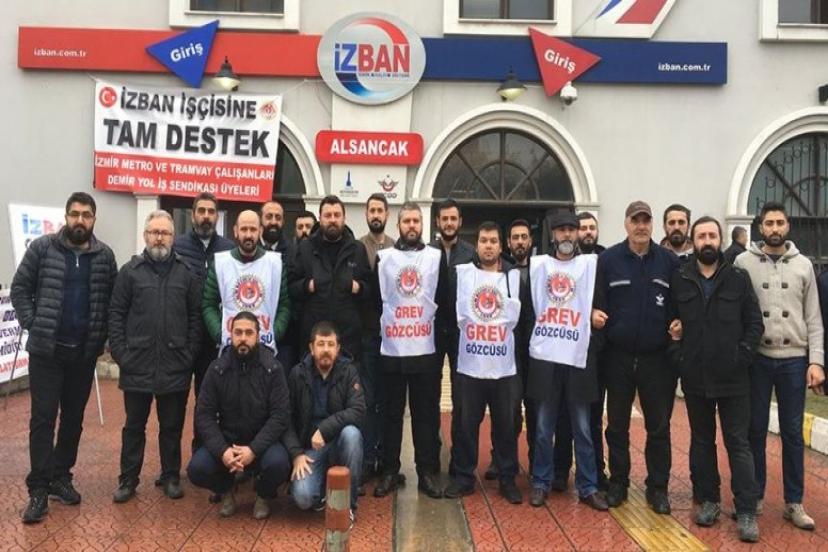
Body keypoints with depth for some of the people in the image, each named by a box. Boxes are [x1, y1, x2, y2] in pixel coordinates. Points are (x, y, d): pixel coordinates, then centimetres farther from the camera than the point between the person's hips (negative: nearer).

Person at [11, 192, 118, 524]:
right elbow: (20, 288, 1)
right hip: (46, 350, -2)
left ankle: (60, 476, 26)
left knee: (74, 418, 11)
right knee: (43, 418, 0)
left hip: (85, 352, 2)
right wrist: (31, 324, -8)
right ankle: (38, 488, 6)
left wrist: (102, 334, 0)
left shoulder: (104, 256, 2)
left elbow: (114, 298, 8)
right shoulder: (42, 248, -3)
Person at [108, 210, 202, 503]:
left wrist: (190, 353, -3)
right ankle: (128, 479, 23)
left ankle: (170, 476, 25)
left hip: (176, 366, 1)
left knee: (172, 425, 11)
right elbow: (116, 315, 1)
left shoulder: (186, 273, 5)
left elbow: (196, 316, 4)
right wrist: (121, 353, -6)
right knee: (134, 425, 11)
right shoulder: (130, 271, 2)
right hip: (137, 365, 0)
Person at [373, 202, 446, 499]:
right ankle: (389, 471, 19)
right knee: (391, 413, 8)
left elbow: (445, 301, 6)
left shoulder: (437, 258, 5)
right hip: (390, 351, 1)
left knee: (427, 414, 5)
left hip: (426, 351, 0)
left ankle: (428, 472, 16)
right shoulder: (383, 257, 6)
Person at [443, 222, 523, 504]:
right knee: (467, 424, 8)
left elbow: (524, 316, 10)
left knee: (506, 425, 8)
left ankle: (508, 479, 21)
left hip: (504, 366, 1)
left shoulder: (515, 276, 4)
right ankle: (463, 477, 20)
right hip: (469, 365, 0)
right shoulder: (461, 273, 3)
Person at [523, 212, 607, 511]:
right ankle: (541, 483, 19)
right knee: (543, 427, 8)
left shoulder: (591, 264, 4)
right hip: (544, 357, 1)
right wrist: (530, 340, 7)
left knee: (582, 427, 7)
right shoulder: (536, 264, 8)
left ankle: (588, 487, 17)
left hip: (578, 358, -1)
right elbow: (526, 307, 11)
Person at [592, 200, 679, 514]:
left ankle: (658, 487, 23)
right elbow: (596, 300, 1)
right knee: (617, 425, 12)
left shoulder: (669, 261, 1)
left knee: (659, 426, 9)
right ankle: (618, 482, 27)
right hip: (618, 356, 0)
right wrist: (595, 314, -19)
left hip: (657, 358, 0)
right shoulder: (608, 259, -2)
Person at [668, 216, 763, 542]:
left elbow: (755, 323, 1)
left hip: (732, 378, -1)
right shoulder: (678, 279, 3)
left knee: (738, 443, 2)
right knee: (701, 441, 13)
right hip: (695, 378, 2)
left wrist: (743, 355, -9)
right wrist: (677, 354, -3)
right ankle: (708, 500, 26)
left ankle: (746, 511, 9)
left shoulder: (739, 278, 1)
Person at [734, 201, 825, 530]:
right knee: (755, 431, 8)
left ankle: (794, 503, 20)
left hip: (794, 360, 2)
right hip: (756, 359, -2)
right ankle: (753, 497, 21)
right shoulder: (743, 263, -1)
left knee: (792, 433, 9)